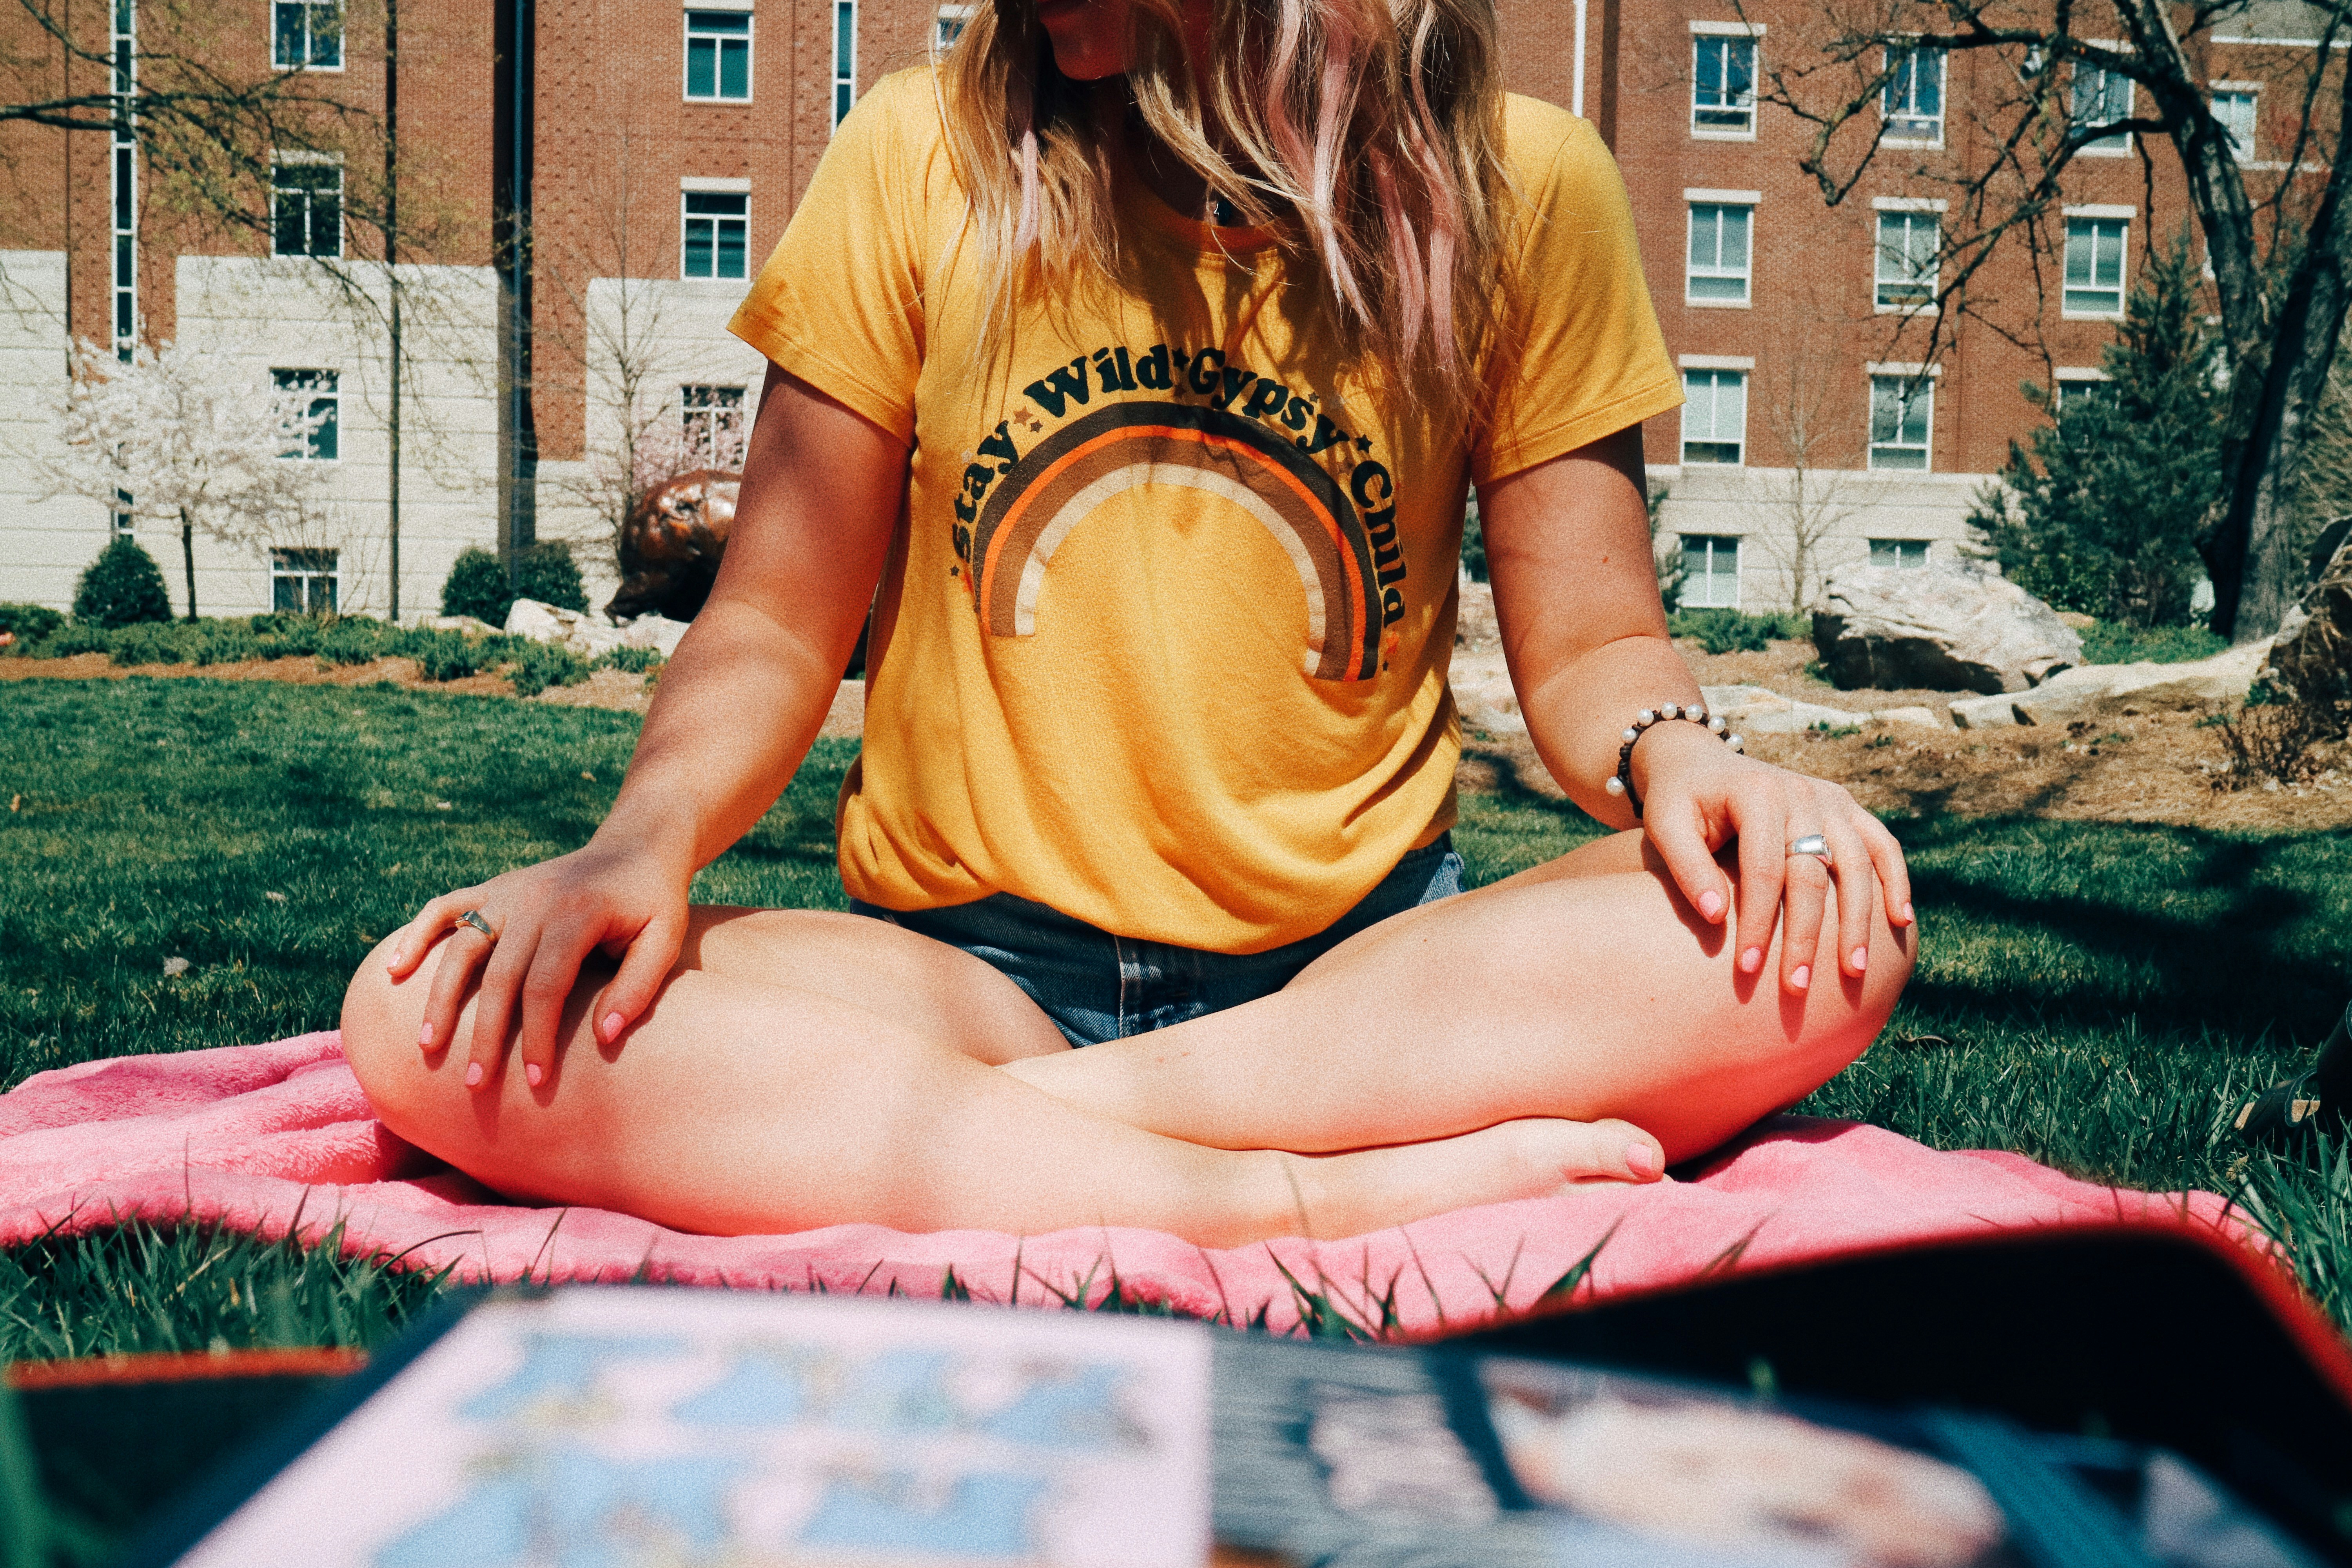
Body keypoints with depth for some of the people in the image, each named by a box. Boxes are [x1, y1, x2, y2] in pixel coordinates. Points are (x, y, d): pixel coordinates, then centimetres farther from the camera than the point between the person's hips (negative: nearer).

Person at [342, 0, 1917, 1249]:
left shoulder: (1518, 187, 1)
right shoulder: (921, 160, 1)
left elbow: (1587, 637, 5)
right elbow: (779, 620, 4)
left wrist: (1675, 752, -18)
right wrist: (651, 835, -16)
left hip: (1367, 960, 0)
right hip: (970, 965, 1)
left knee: (1826, 923, -28)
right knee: (431, 1020, -24)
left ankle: (1018, 1123, -23)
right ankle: (1326, 1193, -28)